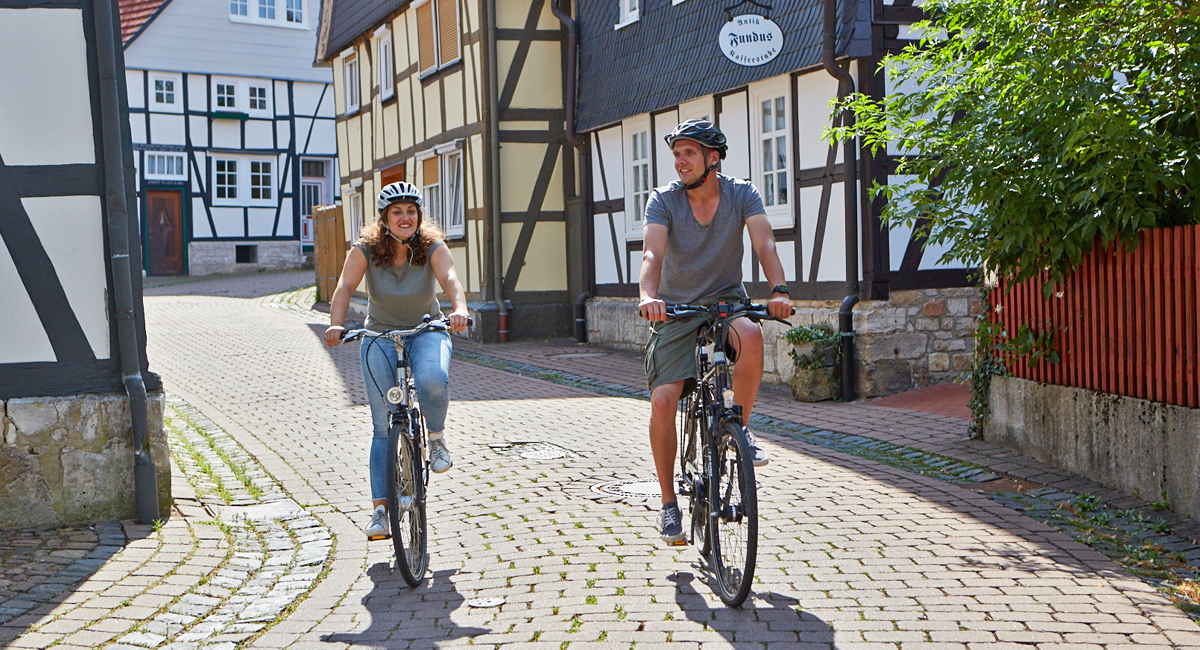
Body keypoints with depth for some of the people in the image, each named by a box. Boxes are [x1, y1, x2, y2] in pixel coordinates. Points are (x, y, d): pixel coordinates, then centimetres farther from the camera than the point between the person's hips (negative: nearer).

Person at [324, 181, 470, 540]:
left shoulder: (432, 247, -13)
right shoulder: (365, 249, -12)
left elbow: (449, 277, -32)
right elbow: (345, 286, -26)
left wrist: (459, 309, -53)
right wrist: (336, 323, -45)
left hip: (426, 332, -1)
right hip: (380, 337, 1)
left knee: (433, 379, -36)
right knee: (383, 426, -5)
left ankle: (436, 436, -5)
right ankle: (380, 507, 2)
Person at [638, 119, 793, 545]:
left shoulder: (741, 195, -7)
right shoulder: (663, 200, -9)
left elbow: (765, 245, -21)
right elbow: (653, 254, -24)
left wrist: (779, 292, -40)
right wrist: (648, 296, -45)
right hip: (676, 308, 0)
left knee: (751, 337, -36)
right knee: (662, 401, -15)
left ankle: (740, 428, -12)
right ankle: (669, 503, 2)